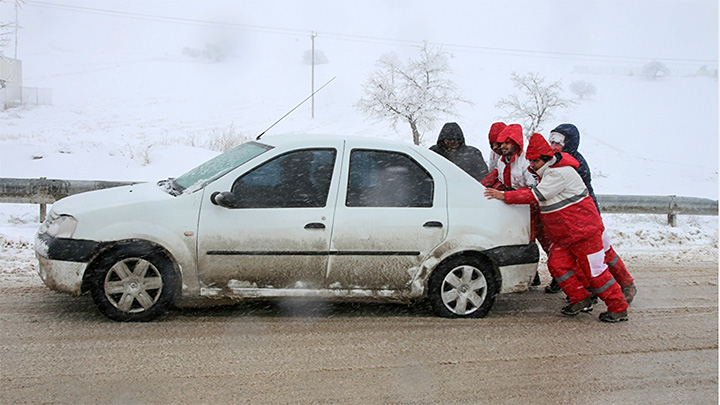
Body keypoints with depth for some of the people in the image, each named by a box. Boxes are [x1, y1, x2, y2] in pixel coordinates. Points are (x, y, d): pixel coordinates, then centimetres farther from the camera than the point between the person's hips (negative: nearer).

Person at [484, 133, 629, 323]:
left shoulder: (560, 173, -23)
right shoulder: (547, 173, 9)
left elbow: (537, 195, -28)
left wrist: (504, 196, -27)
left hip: (583, 230, -10)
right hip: (562, 235, 10)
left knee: (595, 270, -4)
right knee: (557, 264, 1)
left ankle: (619, 308, 8)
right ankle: (581, 300, 13)